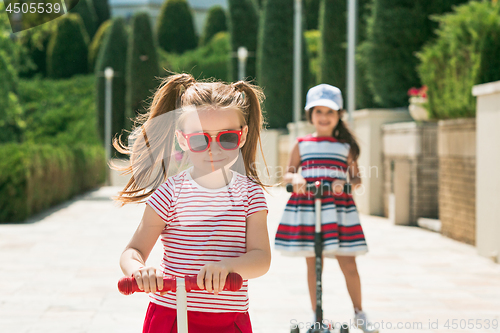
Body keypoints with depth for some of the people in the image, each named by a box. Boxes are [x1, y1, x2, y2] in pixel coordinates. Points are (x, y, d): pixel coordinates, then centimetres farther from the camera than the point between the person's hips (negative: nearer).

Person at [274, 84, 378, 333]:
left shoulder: (345, 146, 8)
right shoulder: (302, 144, 8)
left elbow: (356, 179, 6)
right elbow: (286, 175, 9)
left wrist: (346, 183, -16)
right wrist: (295, 178, -14)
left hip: (338, 208, 0)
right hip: (305, 207, 1)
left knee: (348, 265, -1)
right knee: (312, 265, 6)